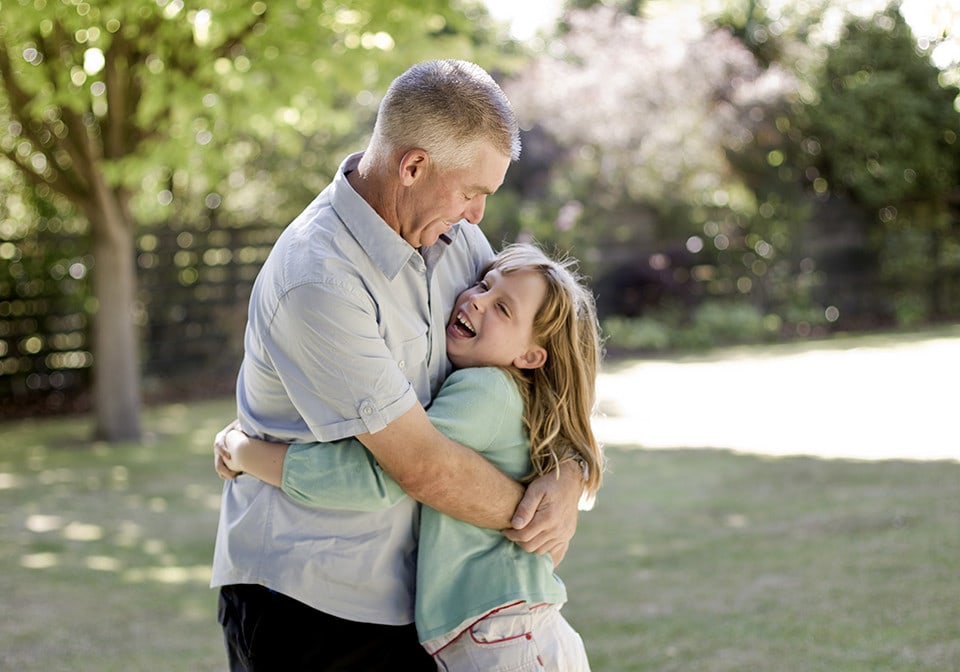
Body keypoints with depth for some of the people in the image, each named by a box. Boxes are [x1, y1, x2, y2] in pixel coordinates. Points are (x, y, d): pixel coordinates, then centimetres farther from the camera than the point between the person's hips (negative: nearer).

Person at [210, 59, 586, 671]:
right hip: (304, 603, -7)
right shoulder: (317, 282, -25)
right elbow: (422, 466, -22)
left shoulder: (453, 235, 2)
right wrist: (526, 516, -7)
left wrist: (567, 478, -8)